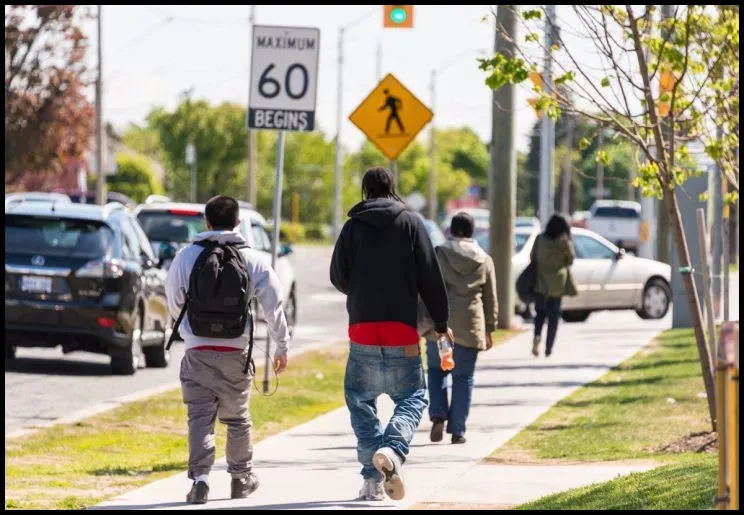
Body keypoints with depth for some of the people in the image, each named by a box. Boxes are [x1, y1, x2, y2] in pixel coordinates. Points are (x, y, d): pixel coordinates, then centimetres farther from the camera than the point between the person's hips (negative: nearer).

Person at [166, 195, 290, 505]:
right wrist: (282, 346, 11)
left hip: (198, 351, -1)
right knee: (237, 418, 16)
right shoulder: (251, 260, -1)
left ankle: (200, 476, -17)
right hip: (236, 352, 1)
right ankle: (241, 477, 27)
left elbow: (174, 303, 9)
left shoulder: (187, 257, -2)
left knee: (200, 417, -2)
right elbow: (273, 305, 1)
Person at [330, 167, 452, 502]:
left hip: (362, 329, 1)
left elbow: (338, 278, 8)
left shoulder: (353, 228, 4)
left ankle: (373, 478, 3)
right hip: (402, 331, -1)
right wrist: (441, 322, 10)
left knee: (361, 400, 13)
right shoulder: (411, 224, 2)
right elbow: (430, 277, 1)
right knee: (412, 397, 9)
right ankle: (392, 449, -21)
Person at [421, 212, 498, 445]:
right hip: (470, 328, 1)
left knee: (436, 369, 17)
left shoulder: (437, 255, -1)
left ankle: (438, 415, -2)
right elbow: (491, 300, 9)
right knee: (463, 378, 7)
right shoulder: (485, 261, 5)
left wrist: (422, 321, 3)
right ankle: (457, 430, 5)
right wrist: (489, 330, 17)